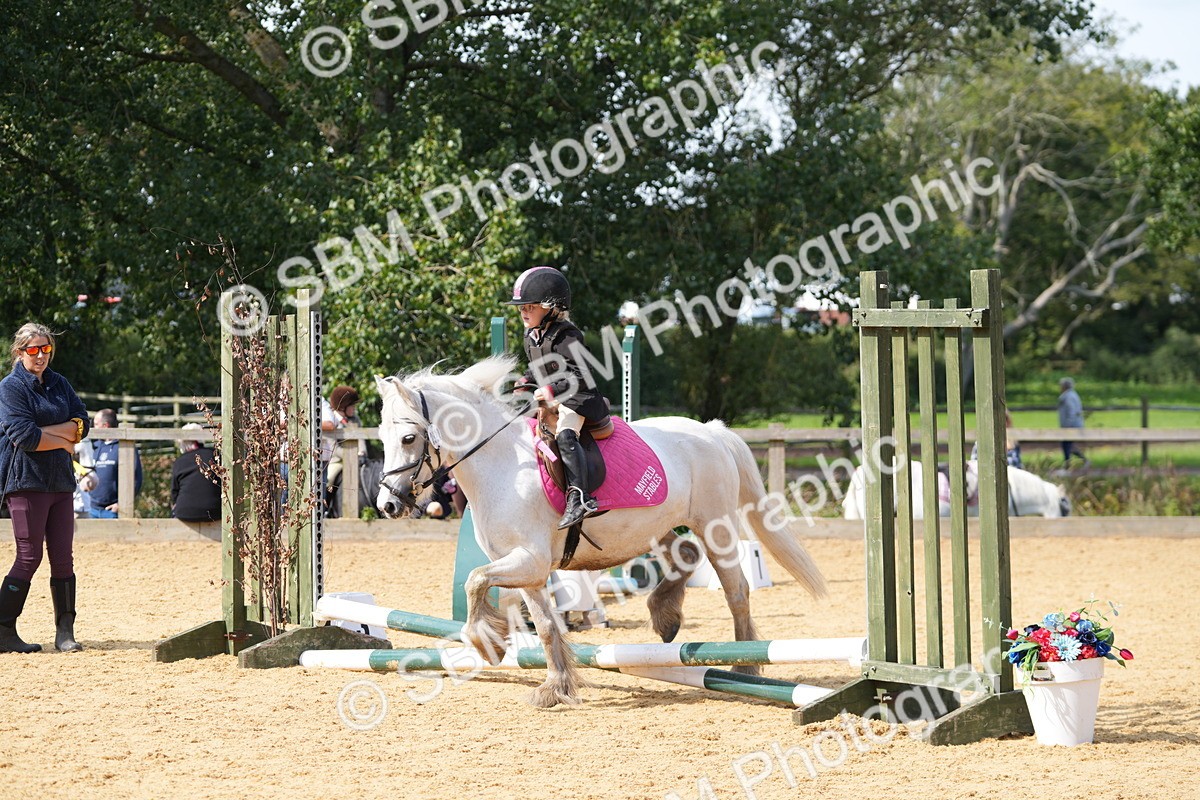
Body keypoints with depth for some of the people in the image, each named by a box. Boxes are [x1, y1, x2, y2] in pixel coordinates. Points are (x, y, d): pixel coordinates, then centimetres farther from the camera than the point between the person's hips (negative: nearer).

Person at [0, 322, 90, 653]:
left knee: (63, 558, 4)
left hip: (60, 482, 6)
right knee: (29, 557, -8)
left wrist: (45, 431, -9)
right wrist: (64, 442, -6)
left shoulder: (59, 384, 15)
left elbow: (83, 424, 5)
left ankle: (65, 632, 9)